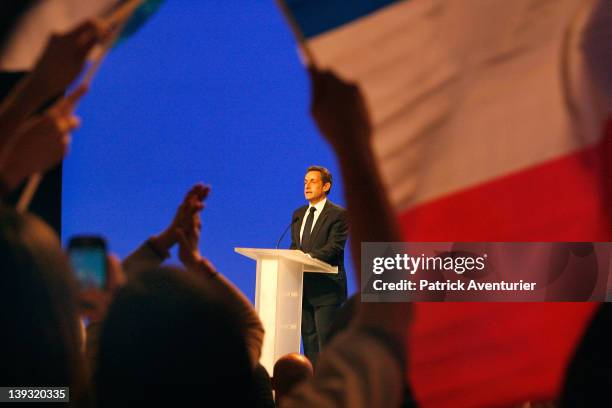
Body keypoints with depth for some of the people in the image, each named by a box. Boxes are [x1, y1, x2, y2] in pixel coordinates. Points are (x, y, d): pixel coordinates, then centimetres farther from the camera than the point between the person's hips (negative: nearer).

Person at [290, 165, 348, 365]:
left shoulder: (338, 214, -6)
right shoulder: (298, 214, 17)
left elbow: (334, 247, -16)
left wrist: (309, 256, -30)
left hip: (326, 287, -7)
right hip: (303, 286, 7)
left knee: (326, 339, -7)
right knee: (308, 338, 10)